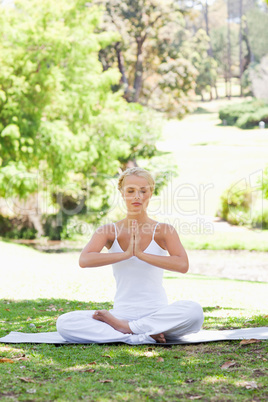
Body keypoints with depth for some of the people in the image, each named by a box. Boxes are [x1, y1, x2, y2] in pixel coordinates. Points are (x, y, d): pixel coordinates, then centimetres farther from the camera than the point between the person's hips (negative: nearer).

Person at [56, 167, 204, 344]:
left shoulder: (163, 230, 0)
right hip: (122, 312, 1)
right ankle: (141, 336, -24)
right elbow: (84, 260, -16)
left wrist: (141, 254, -22)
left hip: (156, 314, -1)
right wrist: (126, 254, -21)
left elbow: (182, 265, -18)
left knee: (194, 310, -34)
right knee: (64, 323, -21)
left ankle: (124, 327, -20)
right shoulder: (108, 231, 3)